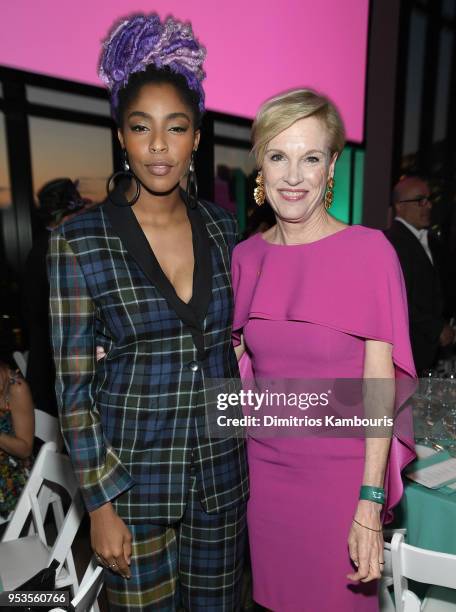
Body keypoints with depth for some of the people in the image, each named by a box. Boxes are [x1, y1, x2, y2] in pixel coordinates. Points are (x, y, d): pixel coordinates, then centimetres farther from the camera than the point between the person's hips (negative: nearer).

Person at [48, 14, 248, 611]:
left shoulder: (222, 227, 0)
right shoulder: (79, 242, -12)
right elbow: (74, 388, -9)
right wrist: (100, 502, -8)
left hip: (223, 470, 4)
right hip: (131, 478, -3)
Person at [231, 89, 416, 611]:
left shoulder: (369, 250, -13)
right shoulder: (246, 257, -1)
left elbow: (379, 385, -12)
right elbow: (242, 366, 6)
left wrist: (371, 507, -13)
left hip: (341, 470, -3)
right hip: (265, 465, 4)